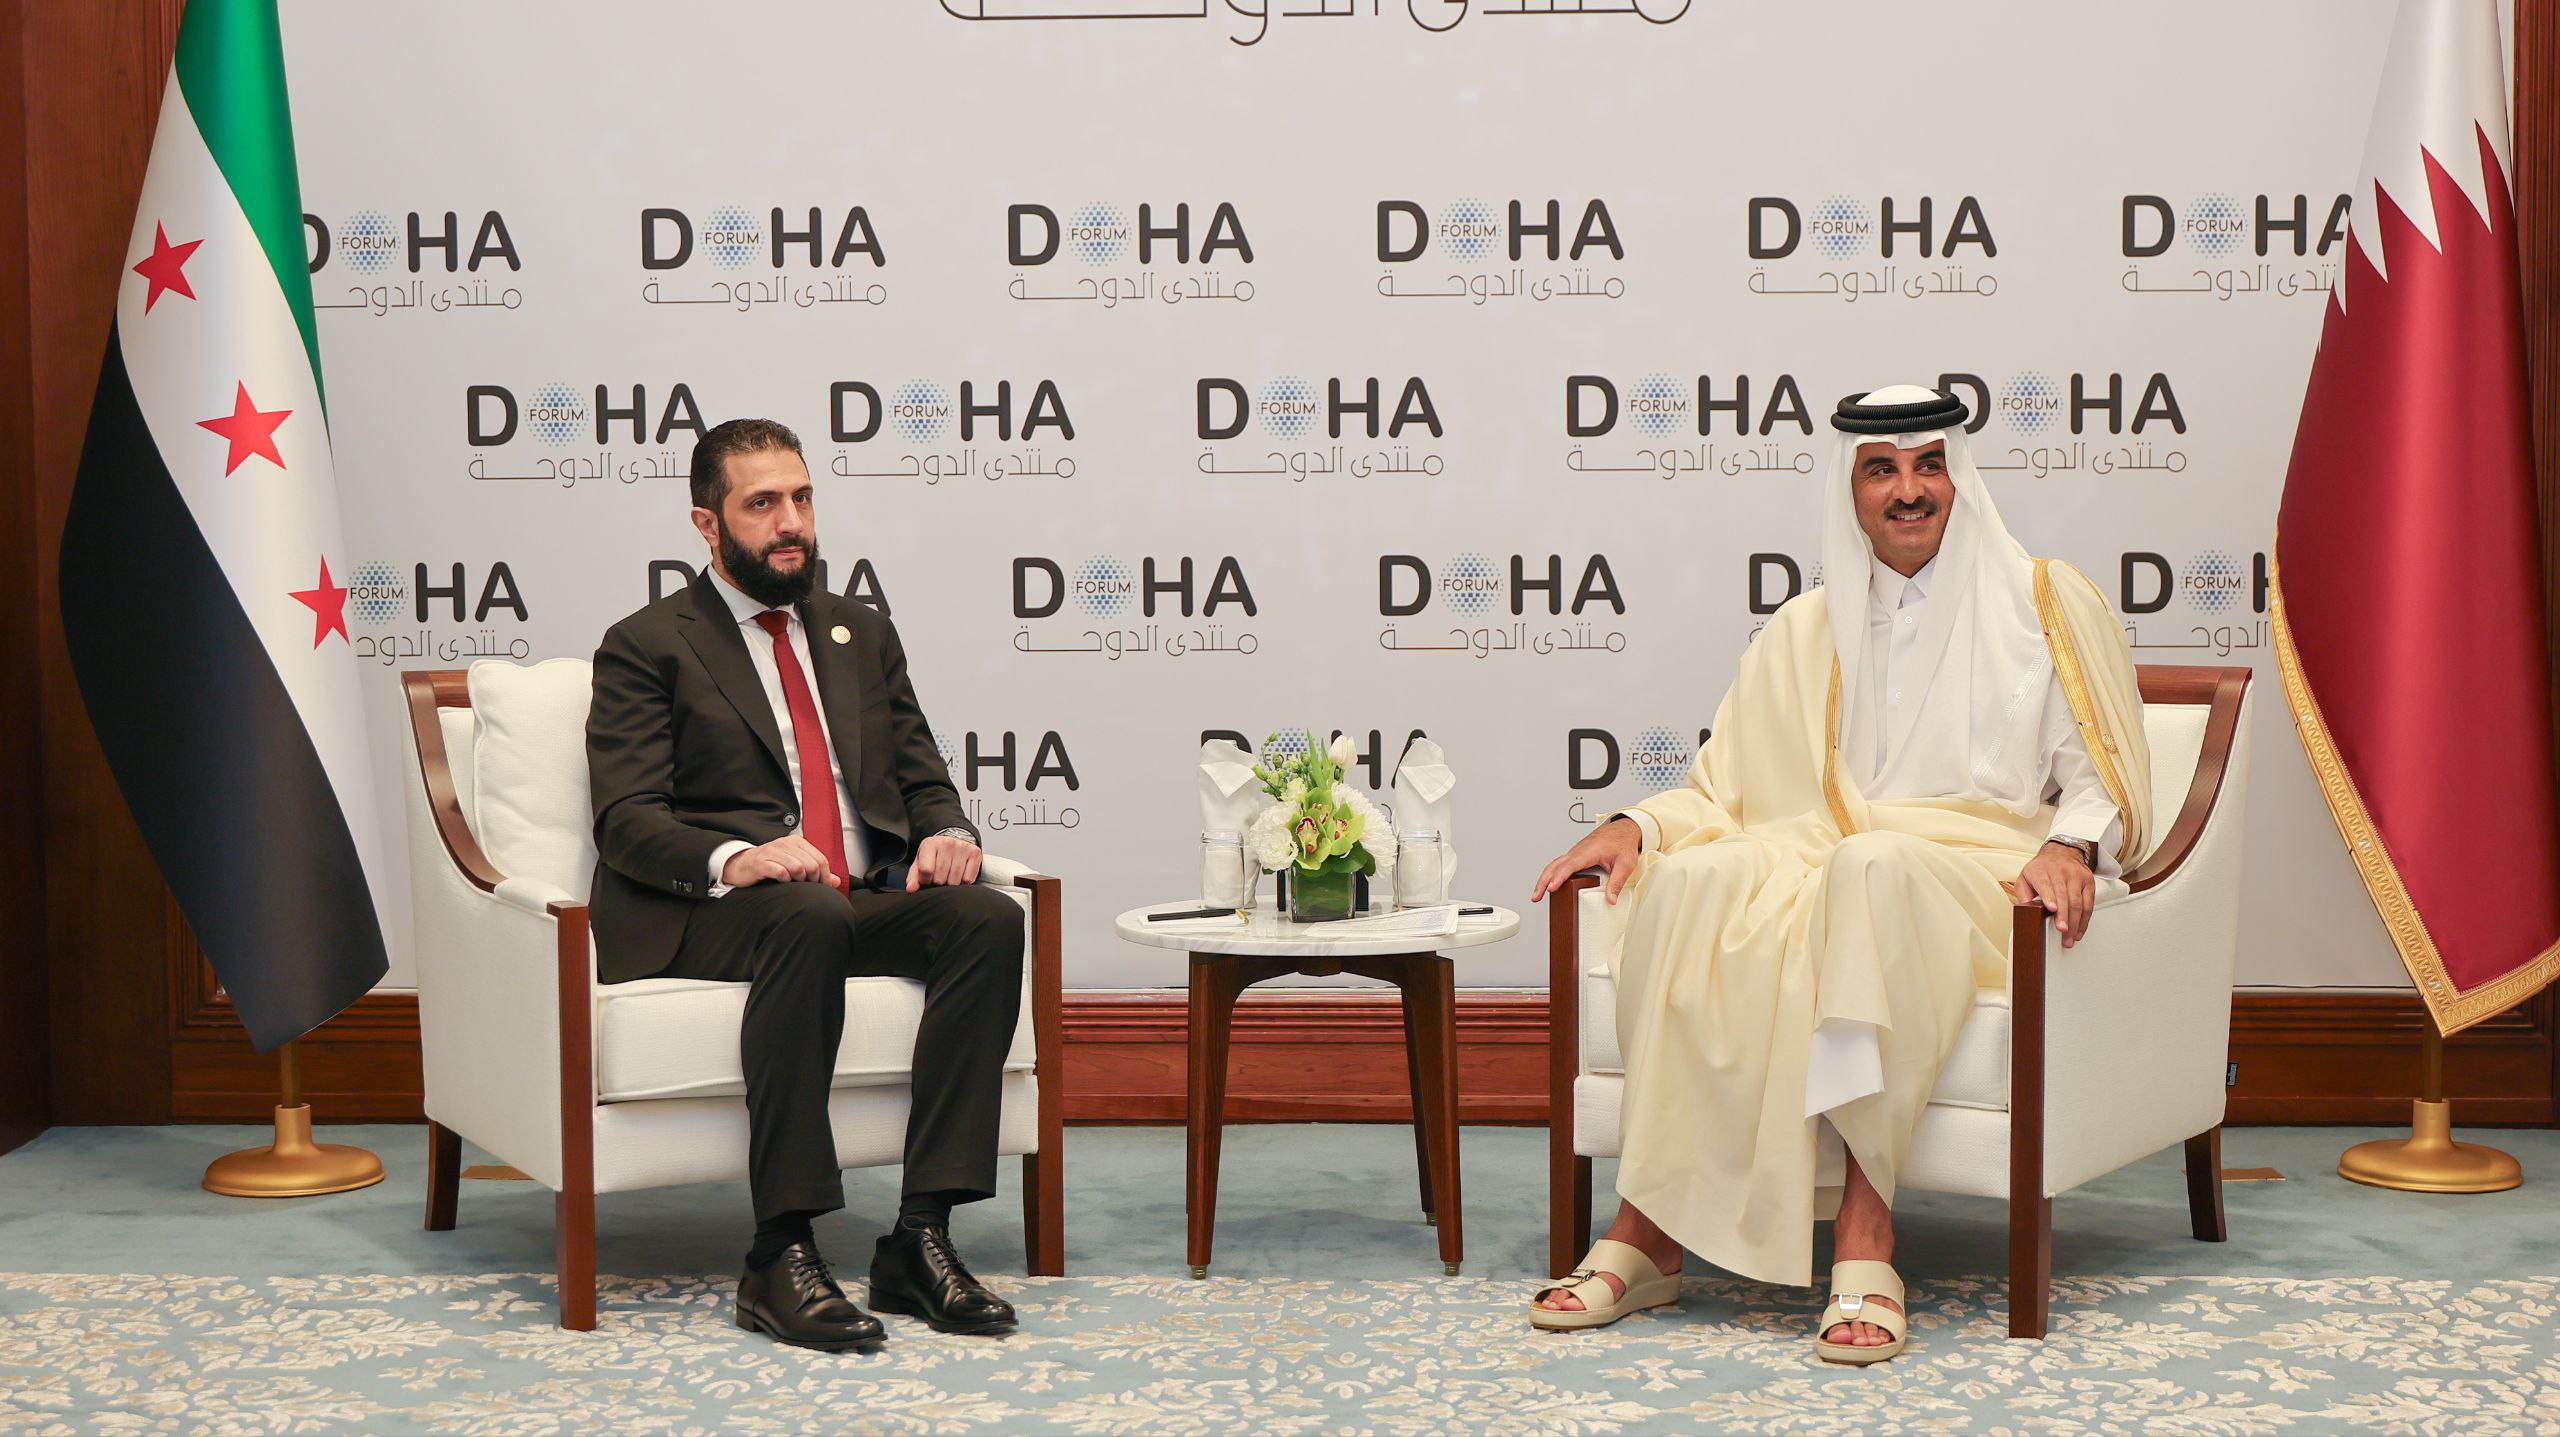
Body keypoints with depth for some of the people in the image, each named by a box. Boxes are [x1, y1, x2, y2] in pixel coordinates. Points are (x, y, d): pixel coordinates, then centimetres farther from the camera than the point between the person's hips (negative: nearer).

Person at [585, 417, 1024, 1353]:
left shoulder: (863, 635, 24)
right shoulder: (646, 648, 6)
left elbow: (922, 776, 21)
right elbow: (627, 819, -5)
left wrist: (947, 833, -5)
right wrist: (736, 861, -26)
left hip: (872, 897, 5)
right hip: (707, 917, -5)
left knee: (989, 920, -26)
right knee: (810, 919, -39)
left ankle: (921, 1239, -28)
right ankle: (782, 1258, -38)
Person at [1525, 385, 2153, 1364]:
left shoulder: (2046, 601, 11)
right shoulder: (1807, 630, 20)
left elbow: (2104, 778, 6)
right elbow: (1728, 790, 19)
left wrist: (2069, 844, -16)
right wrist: (1635, 824, -1)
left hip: (1976, 886, -3)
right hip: (1823, 868, 4)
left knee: (1874, 865, -40)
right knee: (1691, 882, -30)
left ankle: (1865, 1232, -44)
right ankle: (1650, 1231, -34)